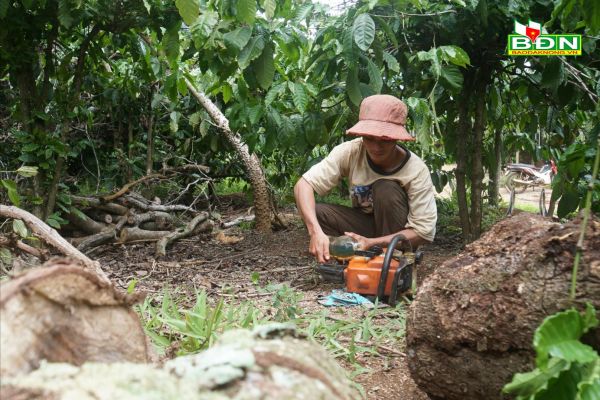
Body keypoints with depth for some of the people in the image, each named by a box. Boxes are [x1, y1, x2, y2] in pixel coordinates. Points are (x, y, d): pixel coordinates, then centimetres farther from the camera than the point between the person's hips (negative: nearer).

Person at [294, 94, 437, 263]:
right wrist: (316, 232, -43)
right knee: (315, 212, -23)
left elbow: (424, 232, -27)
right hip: (365, 224, 2)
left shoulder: (417, 171, -27)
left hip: (395, 232, -2)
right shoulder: (350, 151, -21)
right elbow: (304, 184, -26)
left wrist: (371, 243, -37)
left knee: (386, 188, -31)